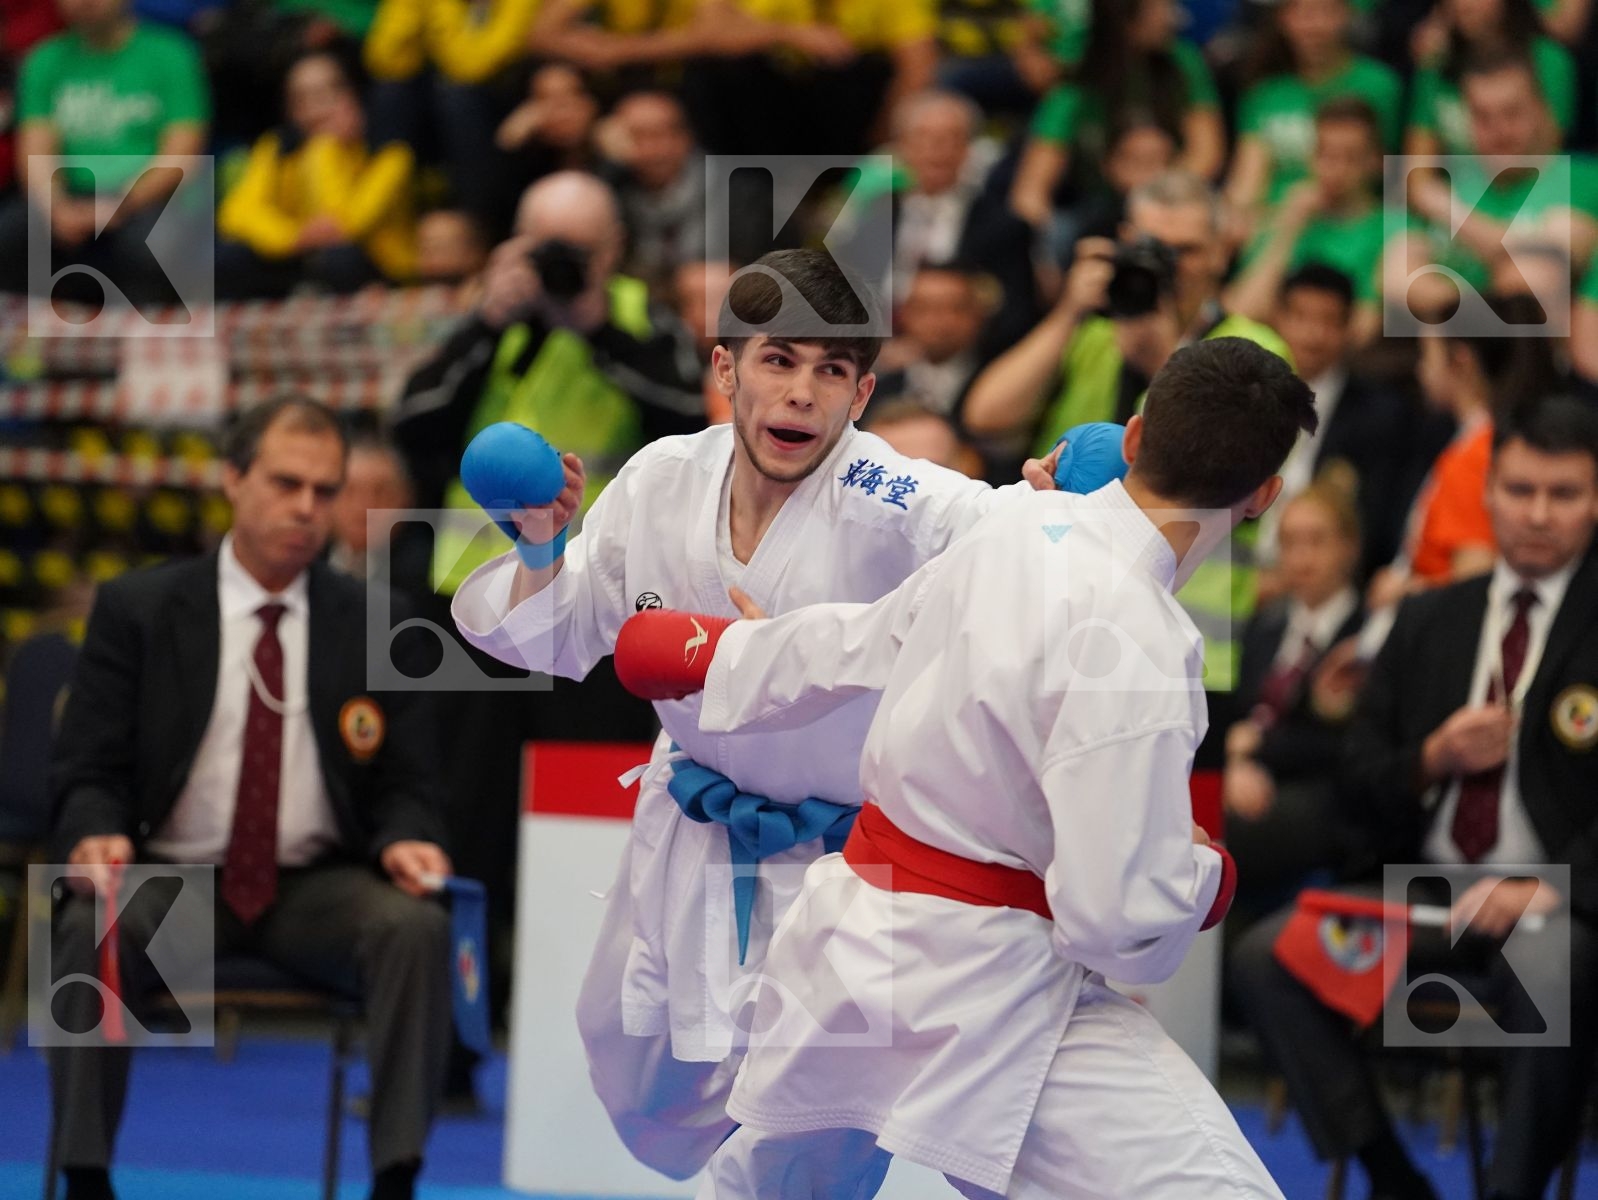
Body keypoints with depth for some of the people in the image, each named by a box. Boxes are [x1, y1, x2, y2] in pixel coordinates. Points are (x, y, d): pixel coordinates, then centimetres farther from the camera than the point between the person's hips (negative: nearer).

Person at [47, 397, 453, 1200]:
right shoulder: (136, 610, 3)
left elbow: (406, 785, 9)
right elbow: (86, 773, 1)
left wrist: (406, 840, -16)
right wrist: (97, 834, -22)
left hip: (319, 890, 1)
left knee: (418, 926, -30)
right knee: (93, 928, -34)